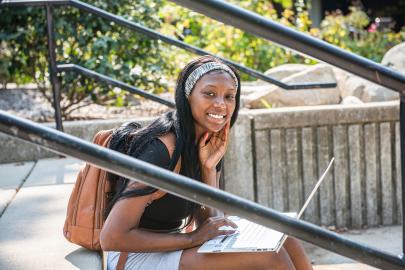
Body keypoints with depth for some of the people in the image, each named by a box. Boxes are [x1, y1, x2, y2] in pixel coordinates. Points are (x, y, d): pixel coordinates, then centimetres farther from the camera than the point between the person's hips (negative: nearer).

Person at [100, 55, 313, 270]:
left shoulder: (210, 143, 4)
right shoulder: (164, 149, -22)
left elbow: (208, 222, 5)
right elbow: (111, 238, -25)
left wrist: (209, 169, -9)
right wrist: (192, 238, -20)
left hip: (171, 249, 8)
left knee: (282, 239, -3)